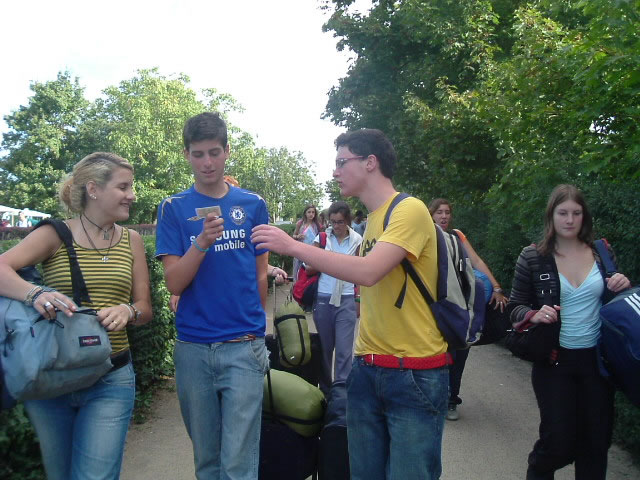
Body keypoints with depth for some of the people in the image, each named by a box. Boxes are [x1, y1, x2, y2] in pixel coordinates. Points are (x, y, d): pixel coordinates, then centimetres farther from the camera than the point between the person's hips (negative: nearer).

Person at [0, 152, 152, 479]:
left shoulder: (131, 241, 5)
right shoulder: (56, 234, -3)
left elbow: (144, 310, 6)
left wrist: (127, 311, -16)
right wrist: (34, 294, -35)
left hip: (111, 381, 1)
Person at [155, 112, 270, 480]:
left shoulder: (253, 204, 5)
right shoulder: (174, 208, 3)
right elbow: (174, 283, -6)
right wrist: (202, 241, -20)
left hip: (243, 346, 0)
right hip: (193, 348, 1)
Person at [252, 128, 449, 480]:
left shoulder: (410, 210, -13)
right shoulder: (373, 217, 12)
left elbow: (367, 272, -27)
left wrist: (292, 246, -21)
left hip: (415, 375, -7)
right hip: (367, 370, 7)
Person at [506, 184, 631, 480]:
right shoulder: (532, 257, -7)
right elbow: (515, 307, -1)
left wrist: (623, 287, -8)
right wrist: (534, 315, -22)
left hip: (597, 359, 3)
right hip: (555, 361, -3)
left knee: (597, 440, 11)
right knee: (559, 442, 1)